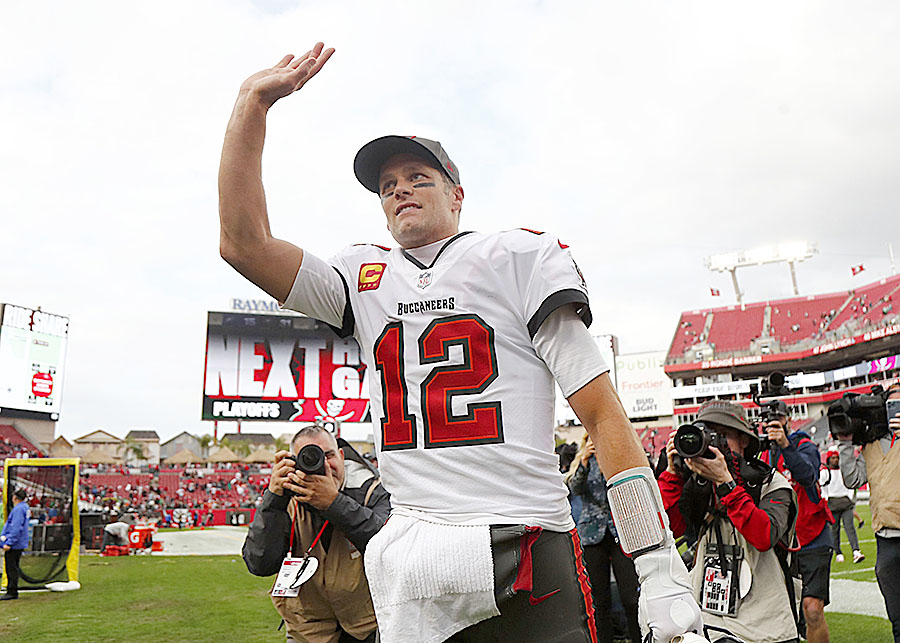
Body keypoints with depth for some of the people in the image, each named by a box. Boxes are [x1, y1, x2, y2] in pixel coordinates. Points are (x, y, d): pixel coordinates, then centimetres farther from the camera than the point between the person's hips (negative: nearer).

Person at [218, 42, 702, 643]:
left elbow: (603, 413, -6)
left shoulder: (518, 257, 0)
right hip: (405, 566, 4)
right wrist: (254, 101, 0)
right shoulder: (366, 280, 12)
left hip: (522, 555, -3)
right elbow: (245, 242, 3)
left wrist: (661, 570, -11)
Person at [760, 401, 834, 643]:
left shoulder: (805, 446, -5)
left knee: (812, 609, -12)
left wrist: (786, 445, -42)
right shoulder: (765, 455, 12)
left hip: (812, 541, -5)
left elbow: (807, 475, -30)